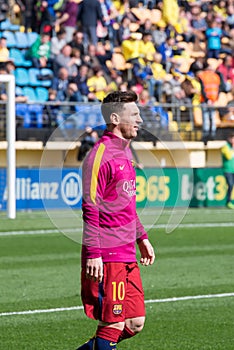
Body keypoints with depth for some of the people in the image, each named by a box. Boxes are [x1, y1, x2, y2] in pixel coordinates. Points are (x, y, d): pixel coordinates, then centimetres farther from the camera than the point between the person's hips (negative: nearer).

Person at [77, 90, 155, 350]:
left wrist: (141, 237, 25)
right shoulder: (100, 155, -13)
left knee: (135, 323, 10)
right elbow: (90, 208, -17)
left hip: (127, 255, 9)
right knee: (112, 325, -6)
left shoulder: (125, 153, 16)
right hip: (107, 256, -9)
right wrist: (93, 254, -21)